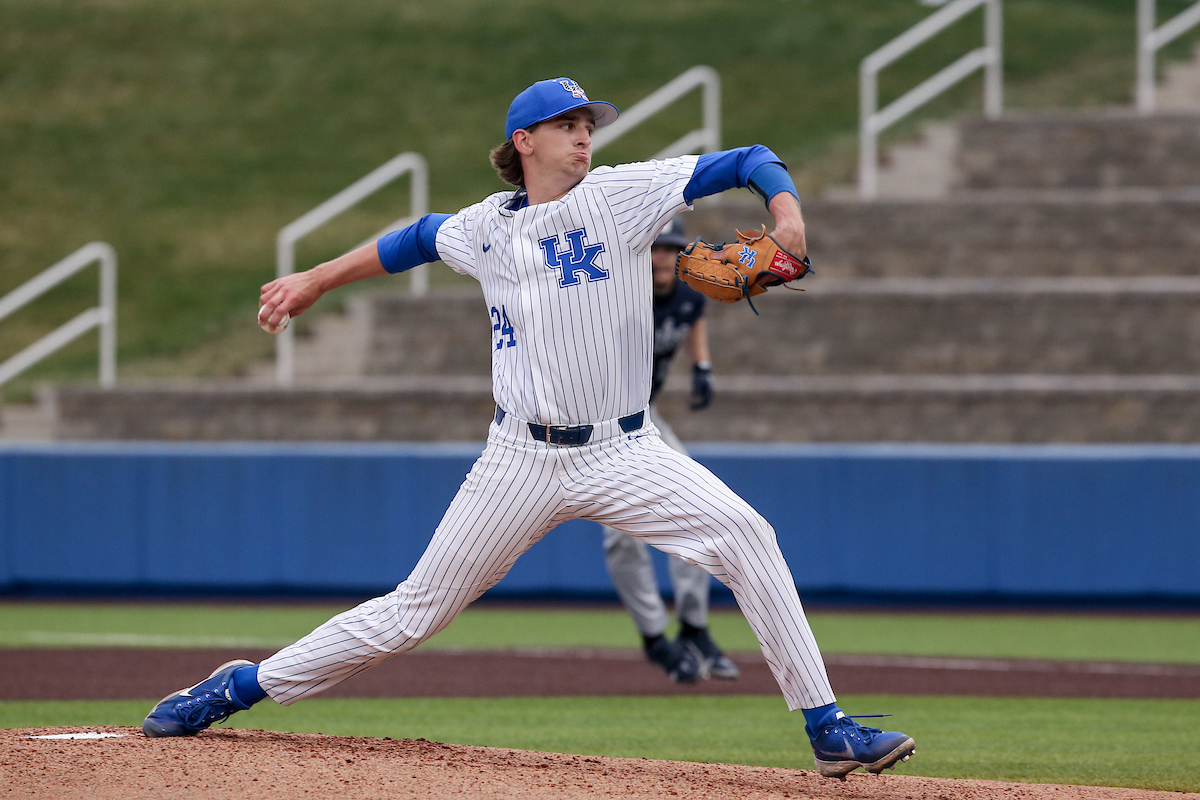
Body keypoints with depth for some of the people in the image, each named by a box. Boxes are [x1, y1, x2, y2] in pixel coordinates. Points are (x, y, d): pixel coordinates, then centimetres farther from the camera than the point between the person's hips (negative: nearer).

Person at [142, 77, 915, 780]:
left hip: (623, 454, -1)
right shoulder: (485, 228, 6)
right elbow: (419, 238, 28)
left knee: (745, 535, -21)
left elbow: (745, 163, -5)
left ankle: (827, 728, -16)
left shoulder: (621, 194, -2)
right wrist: (316, 280, 32)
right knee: (416, 610, 2)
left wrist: (786, 212, -25)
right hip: (523, 459, 1)